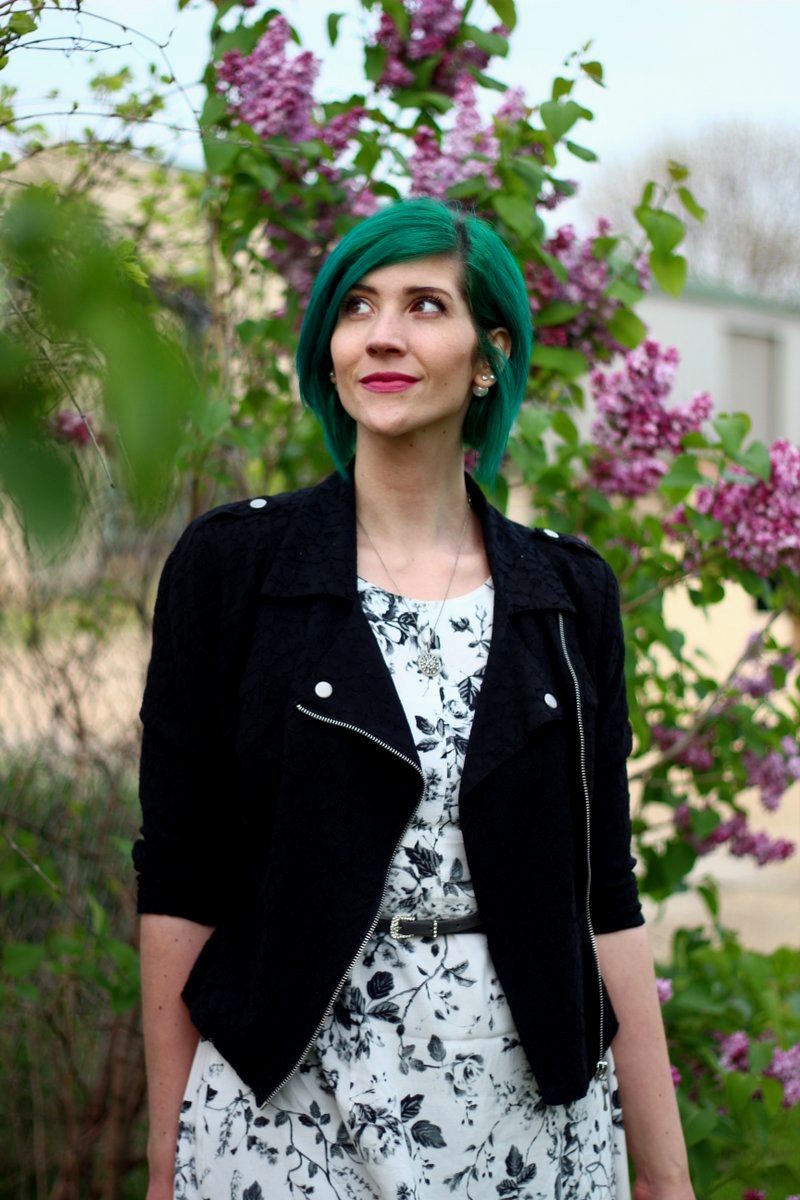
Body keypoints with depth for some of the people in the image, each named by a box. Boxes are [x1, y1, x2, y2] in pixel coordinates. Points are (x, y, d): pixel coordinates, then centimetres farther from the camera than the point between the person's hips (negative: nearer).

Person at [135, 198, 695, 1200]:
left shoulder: (570, 593, 4)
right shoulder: (229, 564, -4)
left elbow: (603, 895, 4)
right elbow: (178, 881, -3)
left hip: (529, 1108, 2)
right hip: (289, 1105, -2)